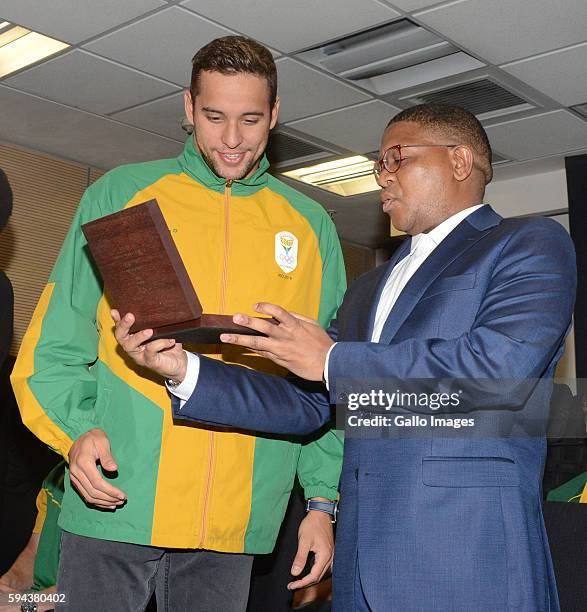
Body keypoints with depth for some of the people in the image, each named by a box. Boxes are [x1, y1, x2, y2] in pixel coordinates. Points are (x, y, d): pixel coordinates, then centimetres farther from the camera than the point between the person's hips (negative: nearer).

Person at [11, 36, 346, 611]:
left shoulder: (310, 226, 10)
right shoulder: (120, 194, 5)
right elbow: (56, 342, 3)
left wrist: (322, 499, 4)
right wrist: (75, 429, -13)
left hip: (235, 521, 2)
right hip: (114, 500, -1)